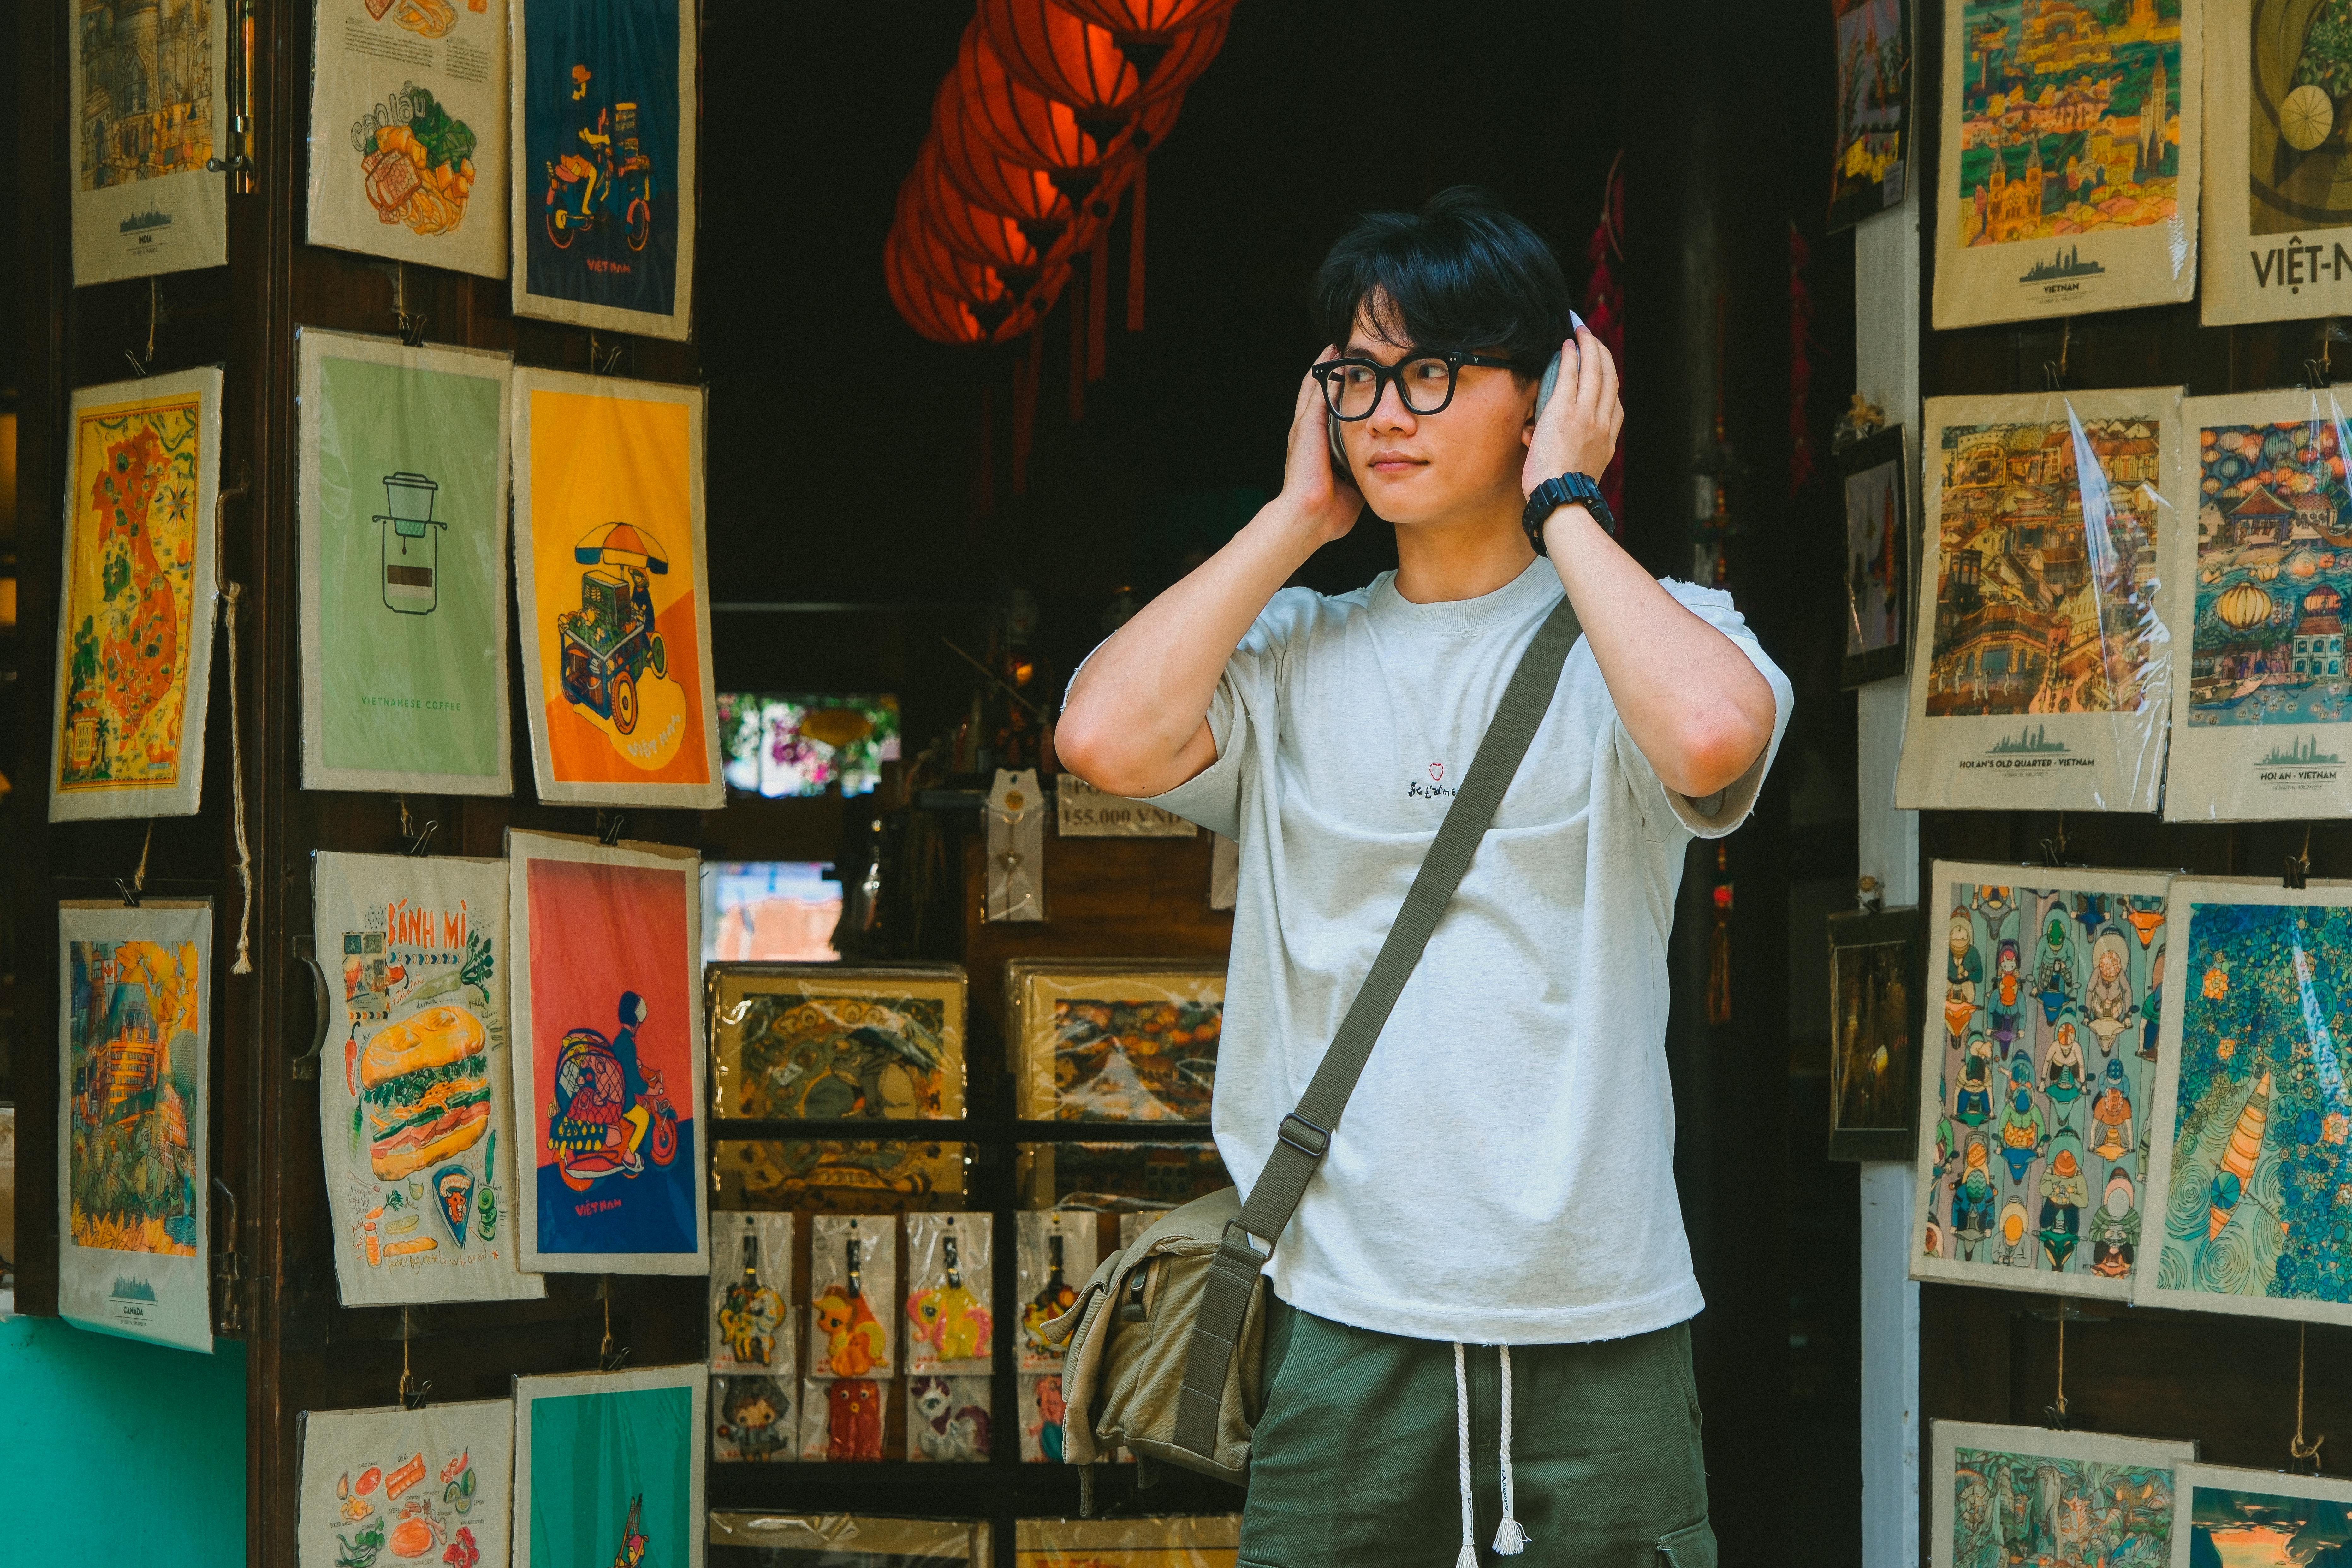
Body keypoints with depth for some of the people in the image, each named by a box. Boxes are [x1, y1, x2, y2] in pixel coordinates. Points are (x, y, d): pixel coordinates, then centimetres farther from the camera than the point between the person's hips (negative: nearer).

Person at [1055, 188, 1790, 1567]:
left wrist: (1563, 509, -6)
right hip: (1348, 1315, 2)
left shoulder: (1650, 630, 4)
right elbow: (1106, 735, -9)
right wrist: (1297, 517, 1)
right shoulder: (1297, 654, 10)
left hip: (1599, 1318, -1)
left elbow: (1713, 733, -21)